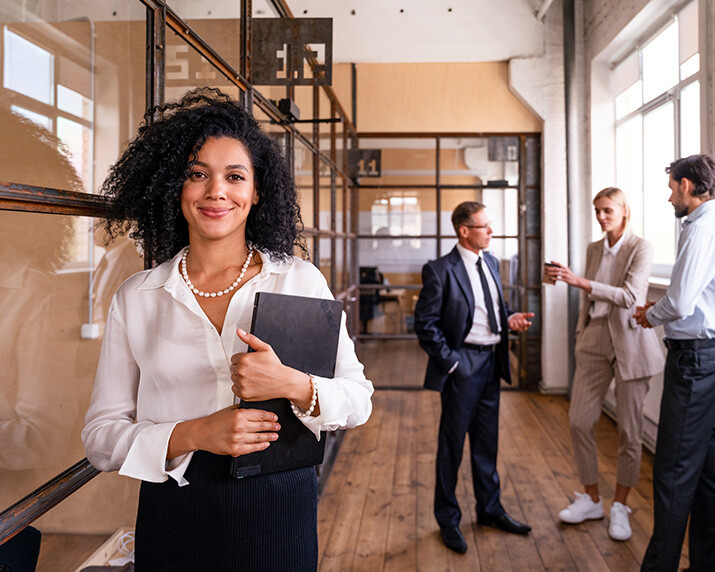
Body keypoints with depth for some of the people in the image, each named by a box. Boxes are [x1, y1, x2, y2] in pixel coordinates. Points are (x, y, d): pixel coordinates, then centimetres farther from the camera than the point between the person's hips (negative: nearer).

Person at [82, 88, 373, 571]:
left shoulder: (302, 281, -2)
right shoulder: (136, 299, 0)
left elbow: (358, 400, -1)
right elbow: (101, 436, 0)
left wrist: (293, 385, -20)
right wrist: (193, 434, -16)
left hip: (280, 509, 0)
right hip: (175, 517, 1)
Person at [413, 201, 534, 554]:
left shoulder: (490, 263, 10)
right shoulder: (440, 271, -13)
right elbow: (425, 324, -13)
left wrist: (509, 319, 0)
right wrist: (450, 361, -16)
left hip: (492, 361, 7)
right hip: (463, 364, -7)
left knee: (487, 441, 19)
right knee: (452, 444, 7)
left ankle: (489, 509, 35)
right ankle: (448, 519, 23)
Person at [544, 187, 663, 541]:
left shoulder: (640, 248, -7)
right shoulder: (594, 249, 11)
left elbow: (630, 296, -20)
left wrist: (579, 282, -26)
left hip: (629, 343, -5)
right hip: (594, 341, 5)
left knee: (629, 430, 2)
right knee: (579, 421, 1)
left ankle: (620, 506, 18)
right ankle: (591, 499, 19)